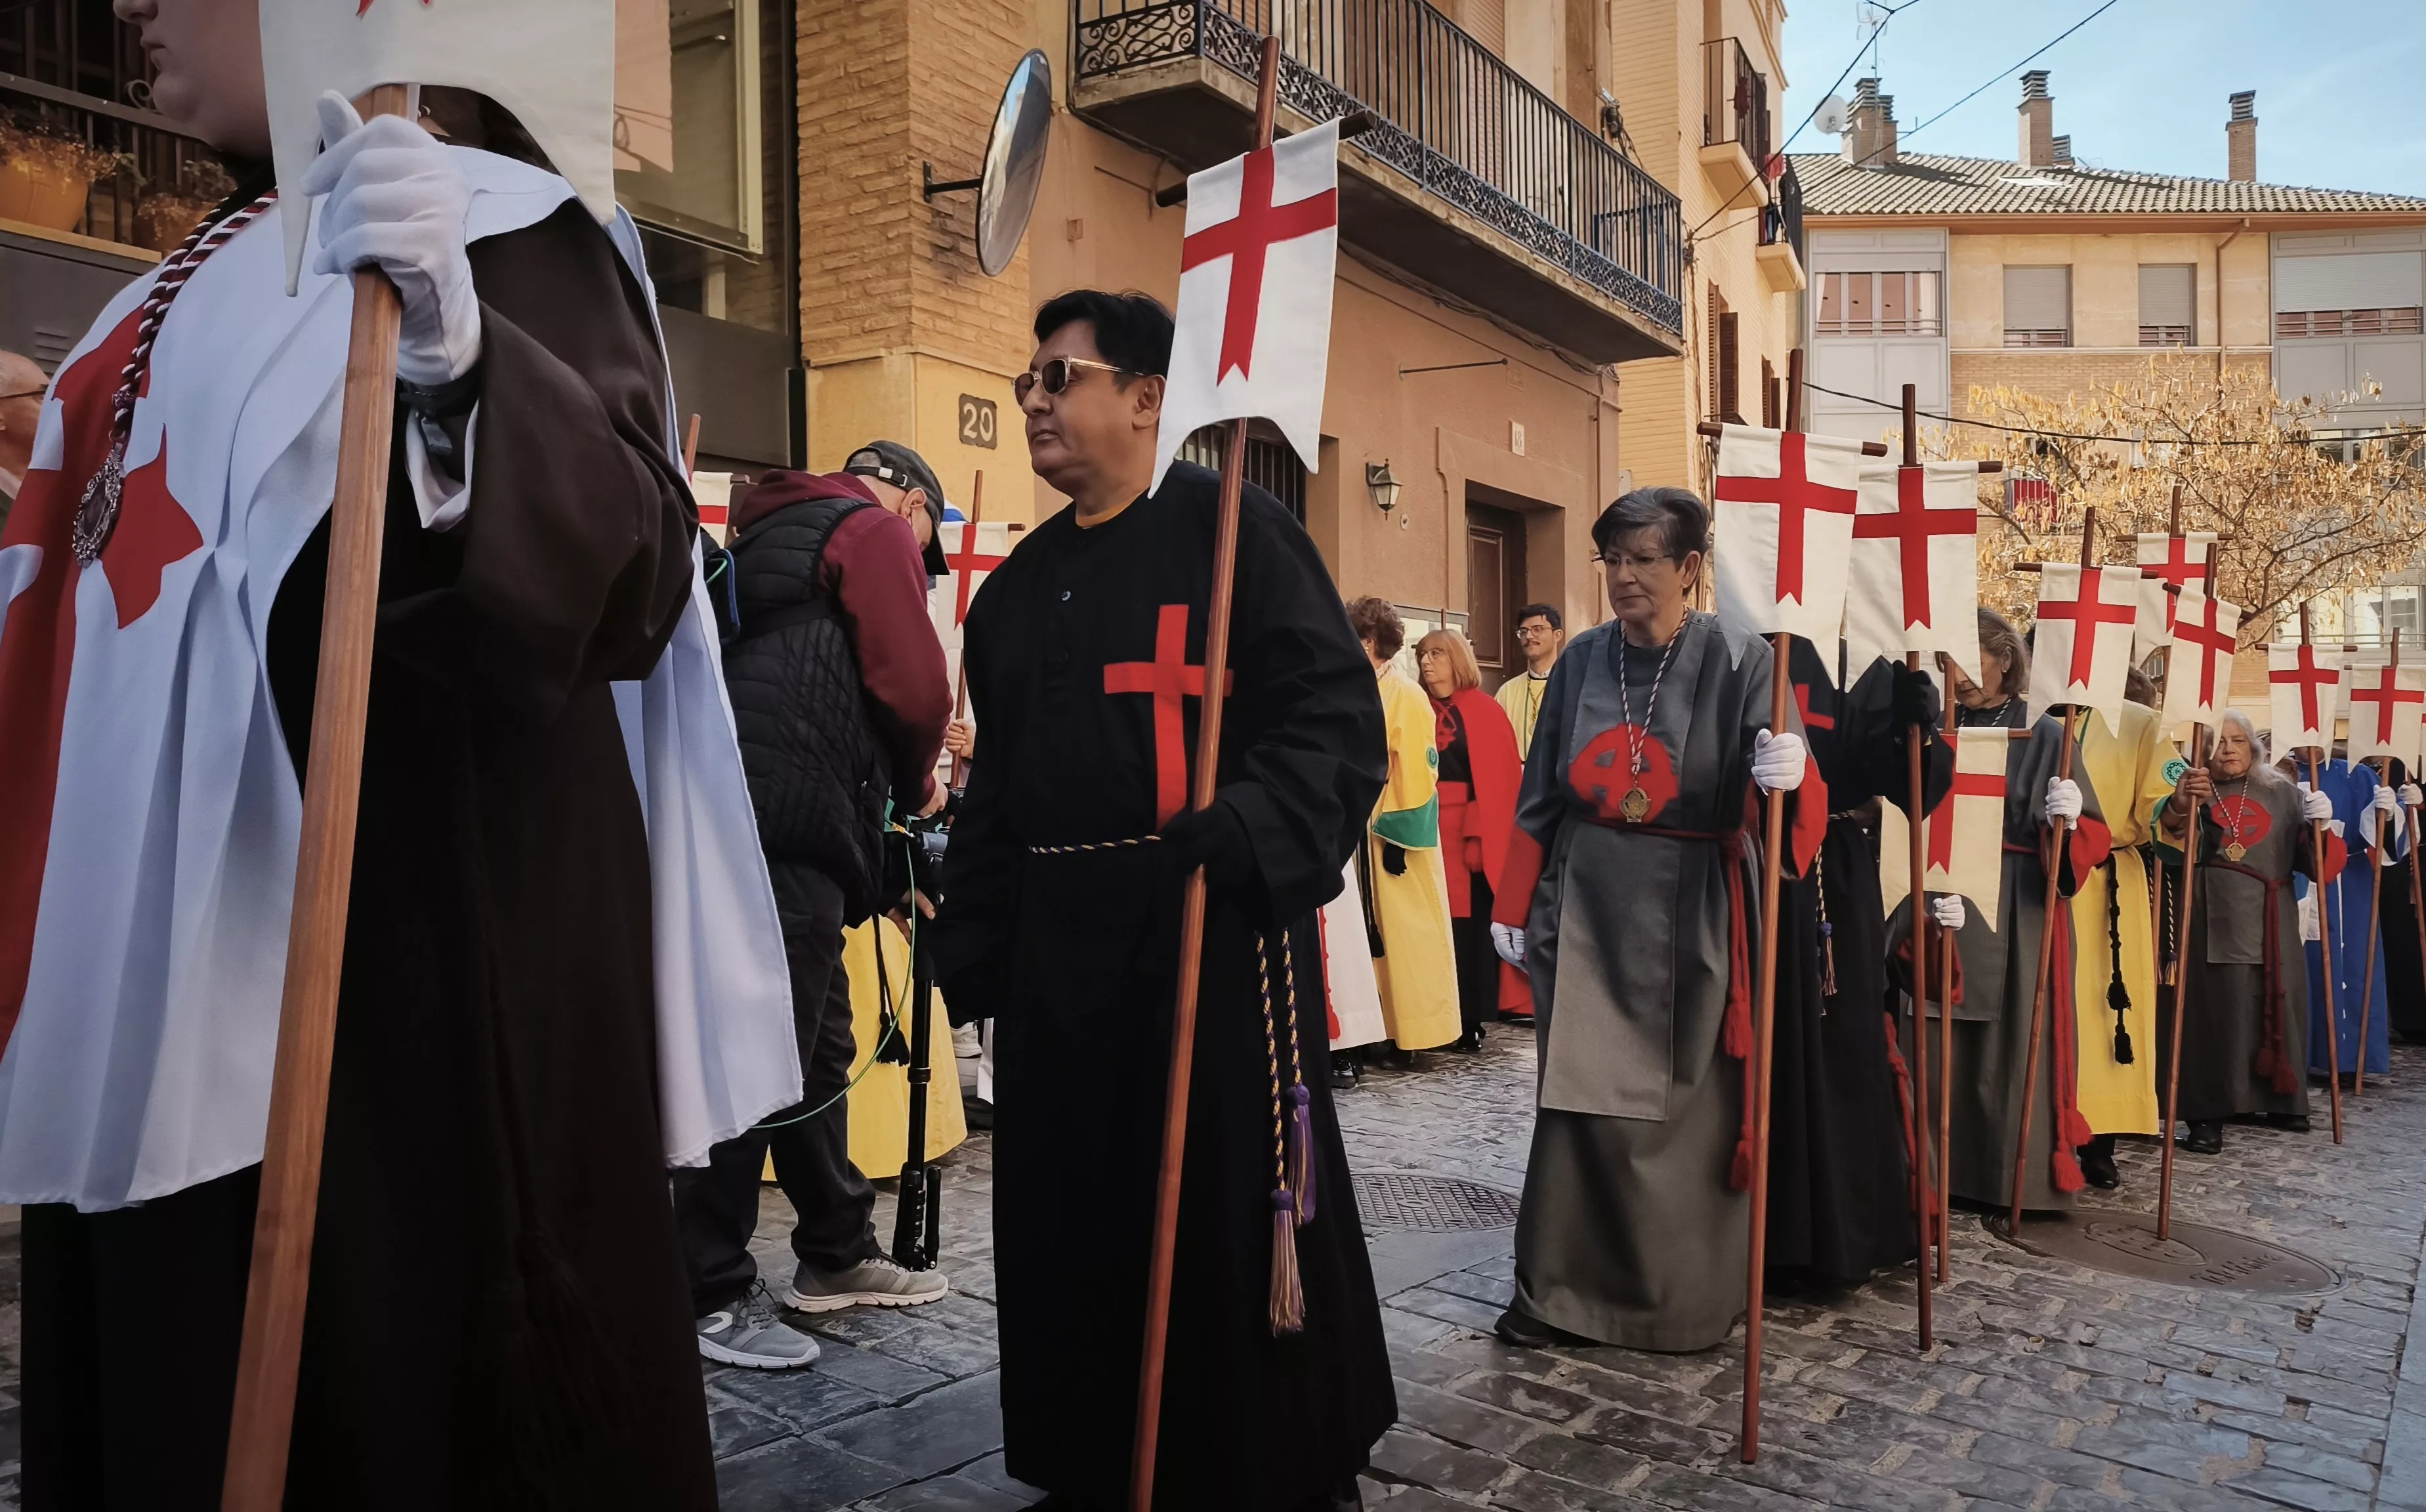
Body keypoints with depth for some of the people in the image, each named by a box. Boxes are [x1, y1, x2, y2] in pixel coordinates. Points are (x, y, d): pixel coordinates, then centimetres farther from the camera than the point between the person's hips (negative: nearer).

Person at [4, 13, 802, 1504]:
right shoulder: (210, 274, 20)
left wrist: (461, 355, -35)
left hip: (408, 942, -8)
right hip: (153, 958, 9)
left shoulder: (494, 223, -6)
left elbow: (633, 577, -22)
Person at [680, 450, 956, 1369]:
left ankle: (835, 1256, 25)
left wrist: (888, 786, 19)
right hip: (794, 828, -9)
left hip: (754, 817, 9)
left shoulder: (774, 532, 27)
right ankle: (711, 1296, 3)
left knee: (817, 1048, 15)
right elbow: (913, 690, -12)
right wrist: (918, 786, 7)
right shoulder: (875, 533, 0)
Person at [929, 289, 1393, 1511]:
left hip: (1215, 929, -6)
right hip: (1059, 946, 7)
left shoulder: (1233, 528, -3)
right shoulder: (1017, 585, 17)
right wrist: (972, 946, 14)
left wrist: (1254, 826, -27)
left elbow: (1335, 713, -11)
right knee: (1071, 1218, 12)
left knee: (1235, 1209, 1)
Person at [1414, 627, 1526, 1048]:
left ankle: (1471, 1018, 8)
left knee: (1471, 925, -1)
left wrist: (1479, 835, -15)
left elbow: (1500, 779, -5)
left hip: (1472, 836, -3)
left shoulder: (1486, 712, 2)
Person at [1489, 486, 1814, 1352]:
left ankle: (1682, 1297, 24)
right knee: (1577, 1097, 5)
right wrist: (1514, 908, 9)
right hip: (1585, 910, 3)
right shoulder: (1582, 660, 5)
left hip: (1685, 920, -2)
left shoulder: (1737, 664, -6)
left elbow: (1759, 811, -12)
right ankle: (1557, 1290, 16)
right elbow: (1539, 799, 9)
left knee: (1681, 1105, 7)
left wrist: (1788, 779, -34)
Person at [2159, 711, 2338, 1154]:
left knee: (2273, 1008, 9)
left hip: (2271, 922, 4)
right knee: (2210, 1010, -7)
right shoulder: (2191, 792, 3)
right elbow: (2163, 839, -18)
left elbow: (2314, 863, 11)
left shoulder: (2283, 793, 13)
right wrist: (2179, 807, -38)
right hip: (2210, 920, -4)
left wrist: (2320, 827, -10)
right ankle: (2205, 1115, -5)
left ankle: (2279, 1100, 27)